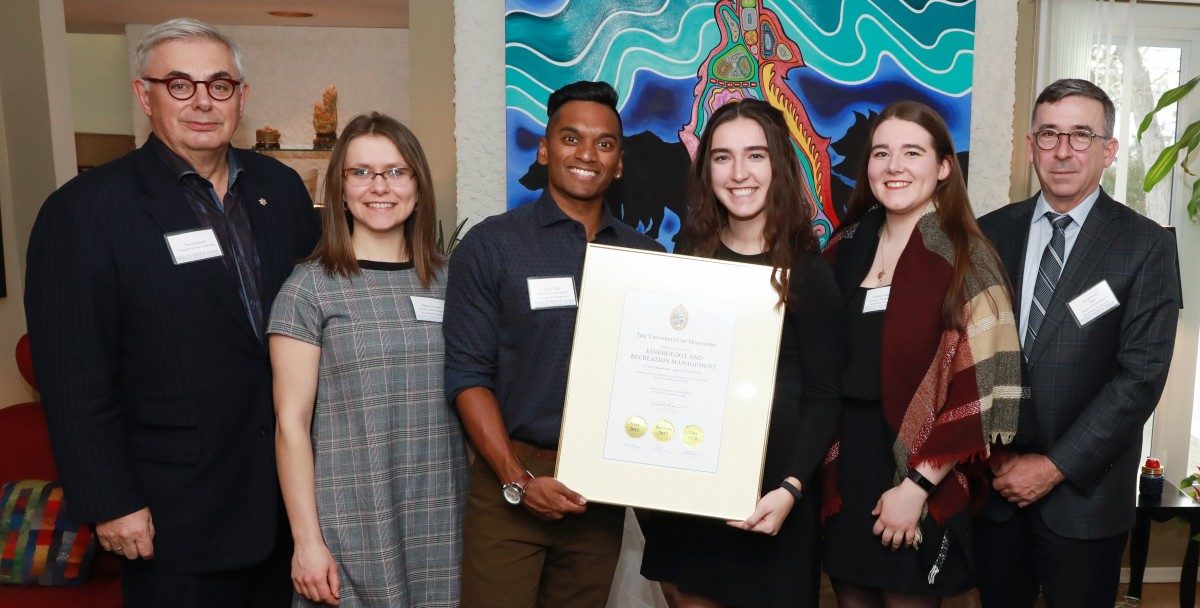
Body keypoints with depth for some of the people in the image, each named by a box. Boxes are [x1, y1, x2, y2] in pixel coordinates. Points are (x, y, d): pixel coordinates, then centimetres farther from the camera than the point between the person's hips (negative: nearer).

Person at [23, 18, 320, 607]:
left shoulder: (281, 186, 3)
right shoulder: (83, 211, -12)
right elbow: (74, 380, -12)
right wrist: (110, 505, -12)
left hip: (292, 489, 5)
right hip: (176, 516, -5)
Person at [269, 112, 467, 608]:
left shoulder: (445, 281, 6)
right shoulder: (309, 287, -5)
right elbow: (291, 423, -6)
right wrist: (307, 540, -9)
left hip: (442, 520, 4)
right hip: (351, 527, -3)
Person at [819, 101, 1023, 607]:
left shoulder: (965, 259, -10)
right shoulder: (846, 247, 5)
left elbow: (981, 391, -14)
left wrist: (916, 485, -16)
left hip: (917, 475, -4)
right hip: (843, 465, 4)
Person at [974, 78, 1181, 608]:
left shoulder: (1147, 246, -6)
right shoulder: (991, 233, 3)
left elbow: (1142, 375, -12)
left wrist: (1055, 466, -14)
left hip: (1084, 492, -2)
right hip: (994, 484, 3)